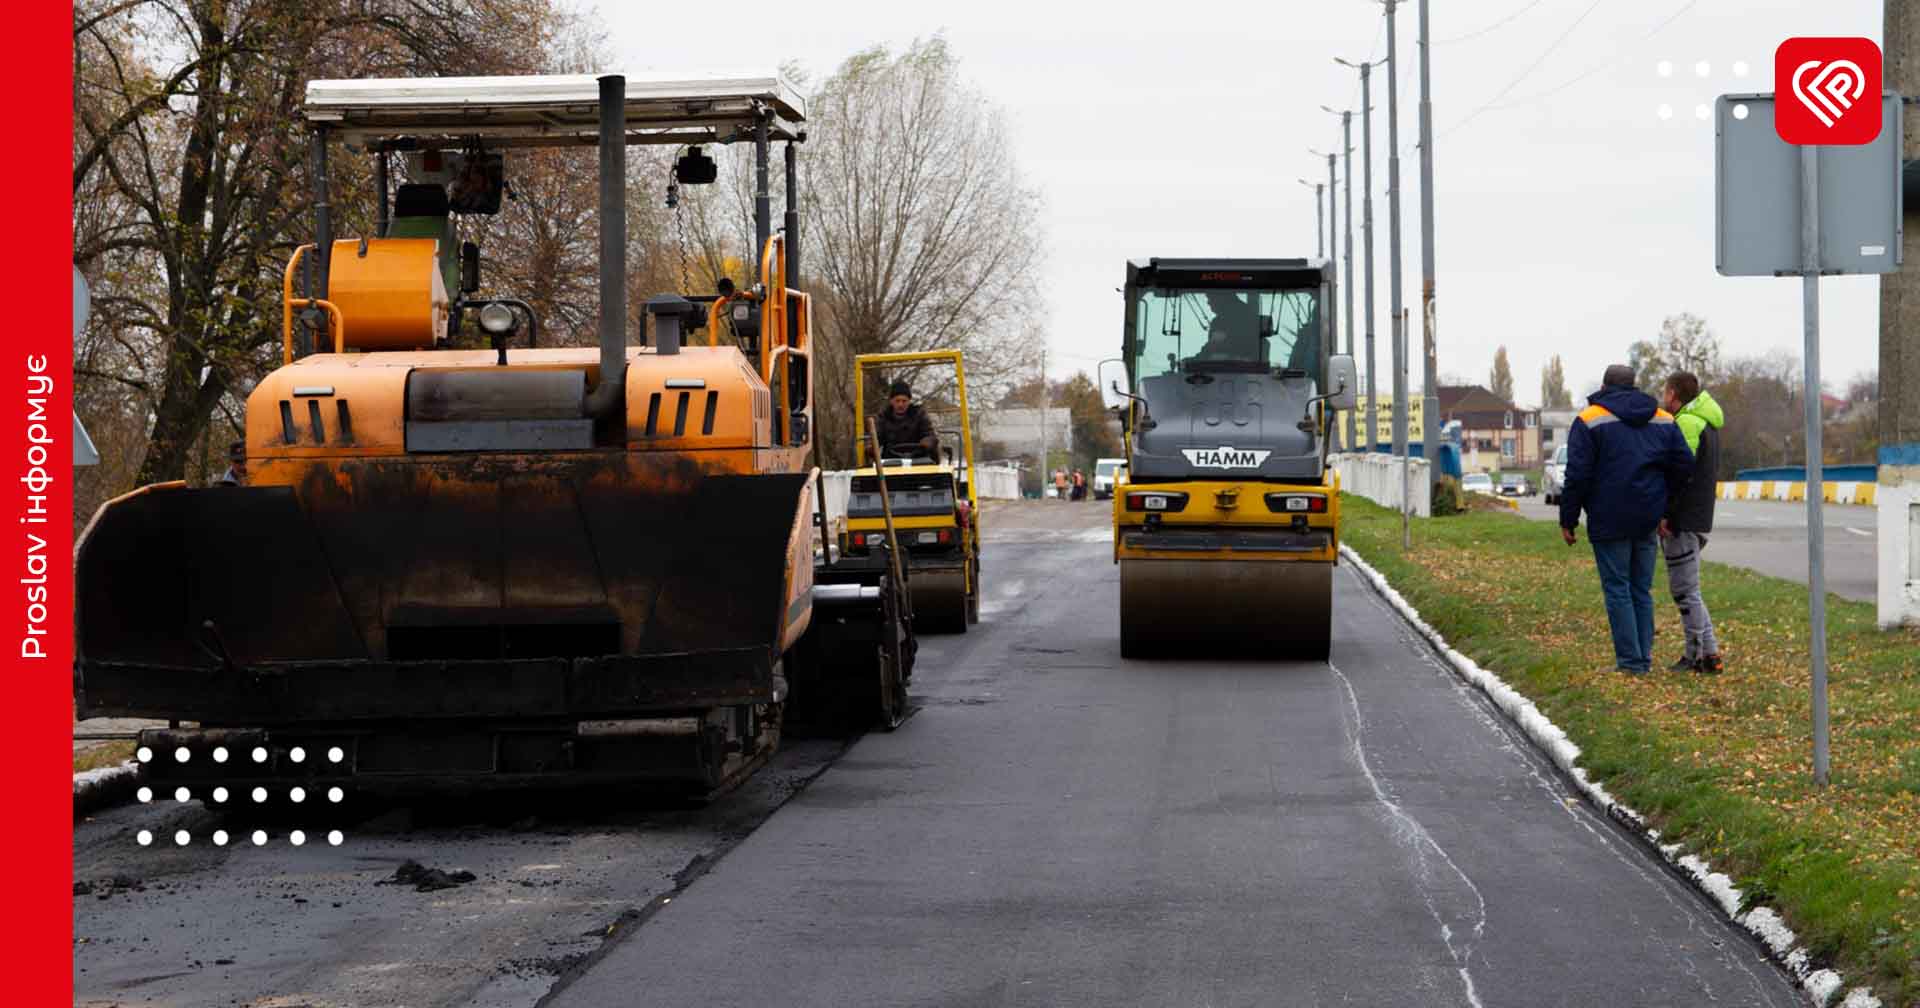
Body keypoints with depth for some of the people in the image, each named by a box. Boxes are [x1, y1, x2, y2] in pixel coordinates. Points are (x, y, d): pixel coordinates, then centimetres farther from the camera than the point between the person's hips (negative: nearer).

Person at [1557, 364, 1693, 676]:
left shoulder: (1590, 420, -4)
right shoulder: (1663, 421, 11)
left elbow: (1577, 475, -9)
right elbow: (1684, 464, 4)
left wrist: (1568, 520, -3)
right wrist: (1663, 505, 10)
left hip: (1610, 521, -5)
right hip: (1648, 522, 5)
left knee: (1617, 589, -1)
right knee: (1641, 590, 12)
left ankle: (1630, 659, -4)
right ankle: (1644, 657, 12)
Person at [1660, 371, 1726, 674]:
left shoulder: (1686, 424, -14)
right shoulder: (1707, 423, 18)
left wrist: (1663, 512, -21)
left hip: (1682, 521, -10)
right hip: (1699, 518, 10)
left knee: (1686, 591, -6)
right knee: (1686, 590, 15)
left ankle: (1705, 654, -5)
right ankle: (1697, 654, 14)